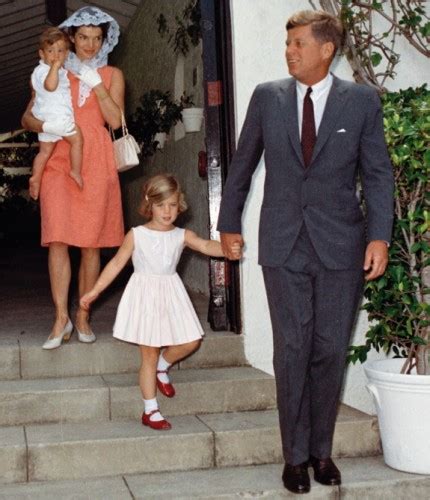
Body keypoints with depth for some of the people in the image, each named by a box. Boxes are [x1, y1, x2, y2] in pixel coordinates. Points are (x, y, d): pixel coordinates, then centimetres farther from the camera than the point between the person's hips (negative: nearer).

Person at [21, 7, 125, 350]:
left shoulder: (112, 75, 13)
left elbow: (115, 120, 0)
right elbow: (27, 118, 8)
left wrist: (97, 85, -8)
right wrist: (47, 126, -13)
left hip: (95, 163, 0)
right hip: (59, 161, 0)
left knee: (91, 242, 0)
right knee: (58, 239, -11)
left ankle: (83, 316, 9)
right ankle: (61, 317, -8)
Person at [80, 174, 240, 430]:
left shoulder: (182, 236, 0)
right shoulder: (136, 235, -5)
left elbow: (205, 245, -18)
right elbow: (117, 264, 1)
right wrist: (95, 291, 1)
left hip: (171, 296, 3)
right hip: (145, 296, -3)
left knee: (190, 342, -2)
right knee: (149, 354, 2)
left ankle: (162, 367, 29)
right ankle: (151, 411, 12)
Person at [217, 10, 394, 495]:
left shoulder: (362, 101, -1)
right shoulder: (267, 97, 3)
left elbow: (378, 174, 0)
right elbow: (242, 164, 12)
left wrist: (379, 235, -10)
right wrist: (228, 223, 15)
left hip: (340, 245, 0)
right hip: (284, 245, 1)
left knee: (330, 350, 5)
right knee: (291, 350, 2)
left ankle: (321, 450, 20)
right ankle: (295, 455, 14)